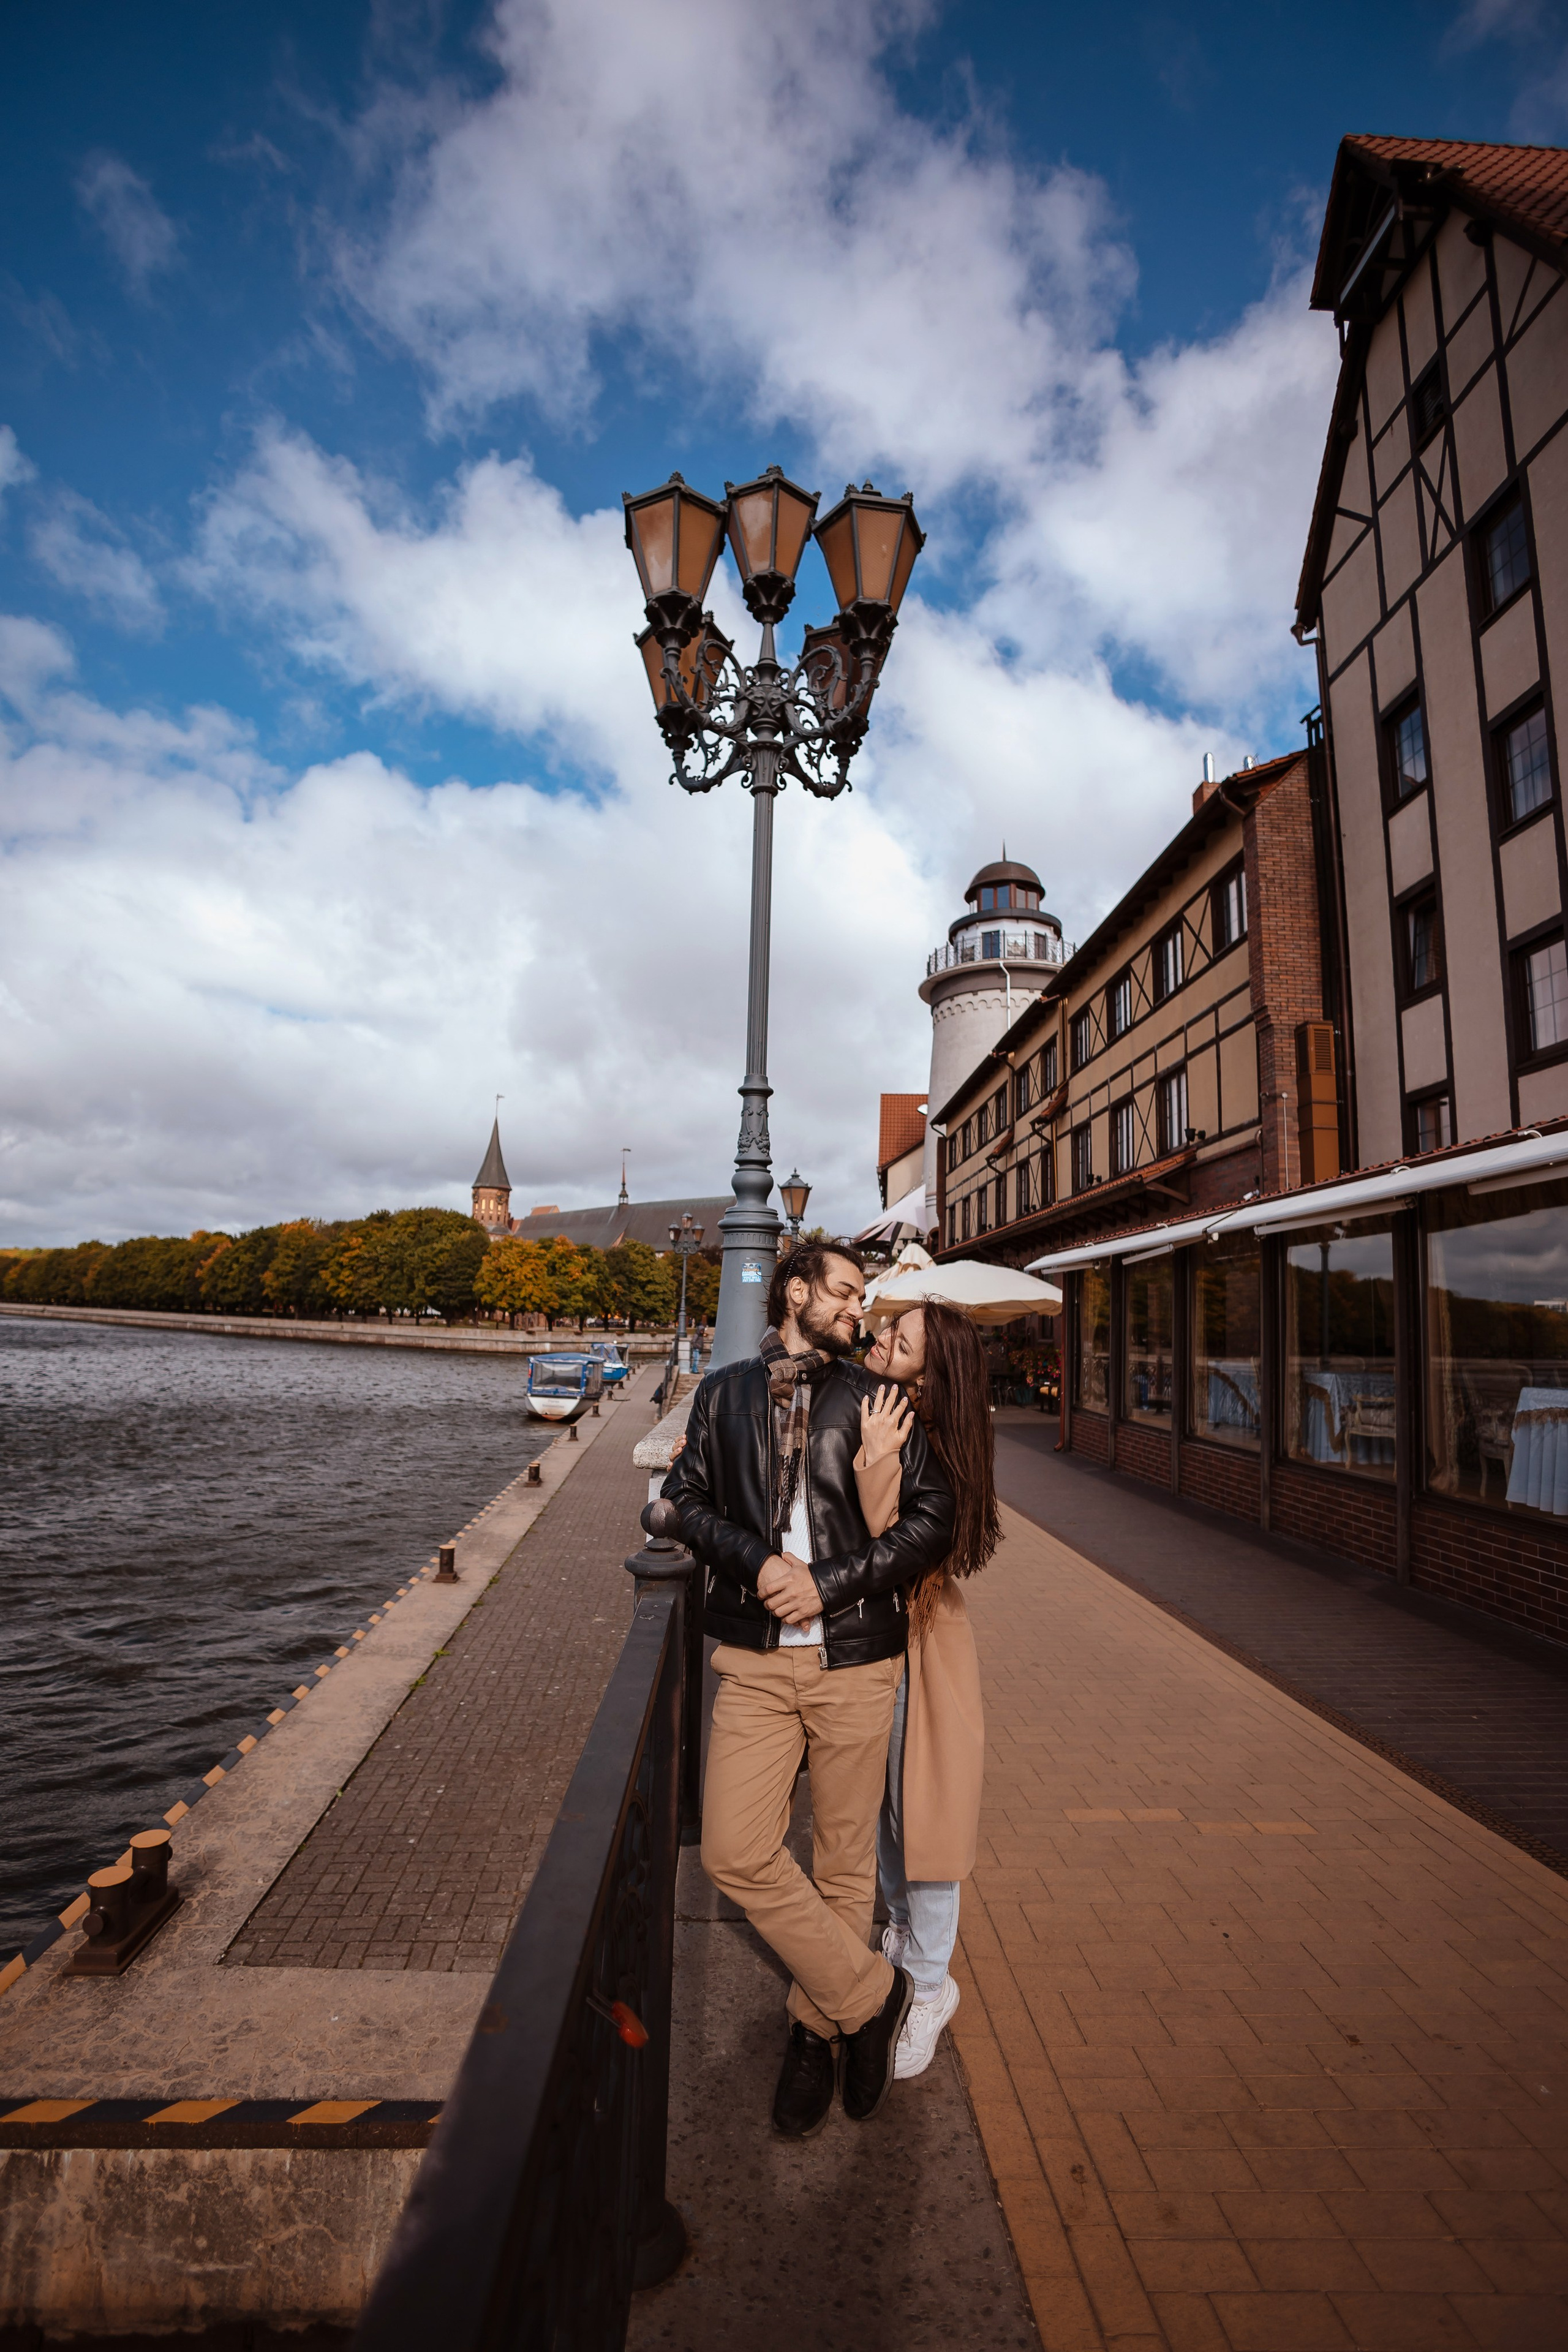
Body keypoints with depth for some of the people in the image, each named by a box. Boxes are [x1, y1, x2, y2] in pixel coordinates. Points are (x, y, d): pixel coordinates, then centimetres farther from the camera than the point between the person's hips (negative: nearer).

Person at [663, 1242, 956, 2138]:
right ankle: (872, 1995, 17)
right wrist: (759, 1563, -11)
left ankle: (817, 2029, 35)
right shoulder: (724, 1394, 8)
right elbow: (690, 1500, 6)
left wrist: (828, 1584, -10)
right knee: (737, 1852, -4)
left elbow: (934, 1518, -3)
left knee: (844, 1862, 10)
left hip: (855, 1660, -1)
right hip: (755, 1659, 1)